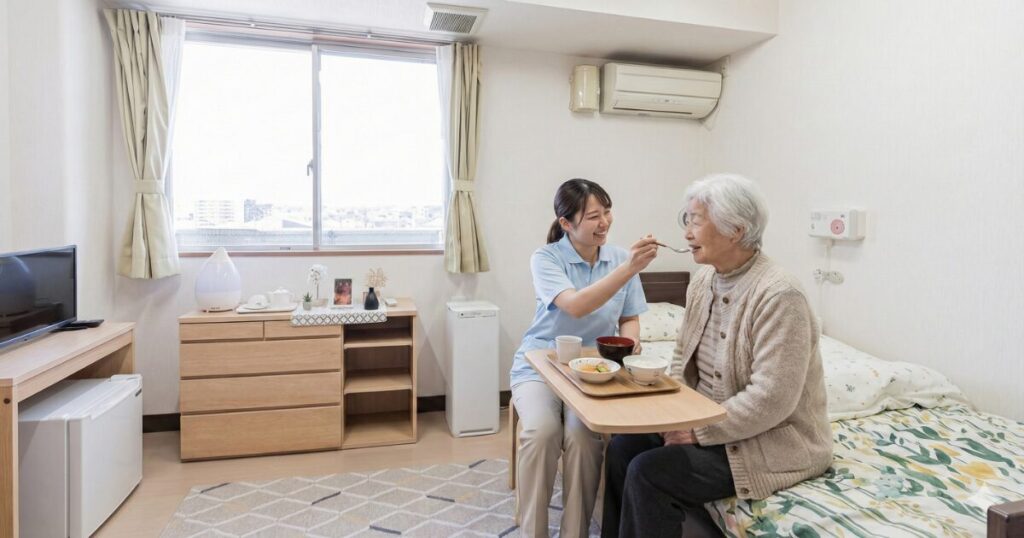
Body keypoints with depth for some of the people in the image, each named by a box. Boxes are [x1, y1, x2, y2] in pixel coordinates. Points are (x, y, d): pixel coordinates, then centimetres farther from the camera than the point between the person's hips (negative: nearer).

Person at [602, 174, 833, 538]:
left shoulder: (778, 296, -23)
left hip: (772, 442, -8)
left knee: (648, 472, -20)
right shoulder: (703, 282, 3)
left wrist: (699, 431, -20)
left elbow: (770, 399, -26)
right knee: (622, 447, -3)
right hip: (705, 423, 8)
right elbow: (683, 360, 11)